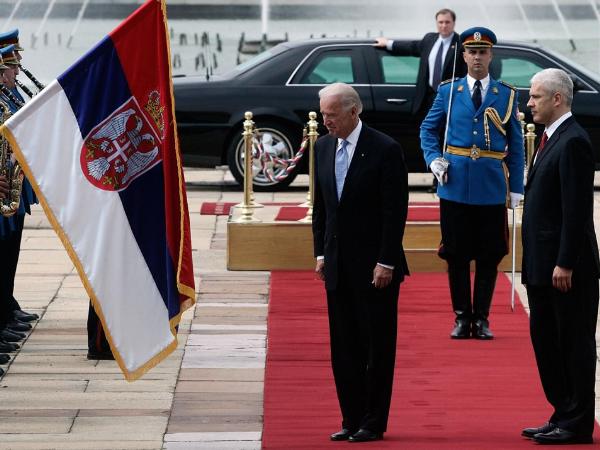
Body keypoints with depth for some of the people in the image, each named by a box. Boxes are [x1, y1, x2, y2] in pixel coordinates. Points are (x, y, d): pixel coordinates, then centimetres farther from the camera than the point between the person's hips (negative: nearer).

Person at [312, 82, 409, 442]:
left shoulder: (385, 150, -11)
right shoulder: (323, 147, 8)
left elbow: (396, 211, -12)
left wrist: (386, 262, -15)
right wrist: (321, 253, 10)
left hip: (375, 265, -6)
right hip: (338, 265, 6)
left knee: (377, 345, 1)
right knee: (343, 346, 8)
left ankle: (374, 423, 8)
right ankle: (352, 419, 15)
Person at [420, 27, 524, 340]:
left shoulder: (507, 95, 6)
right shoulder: (448, 92, 6)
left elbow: (515, 146, 6)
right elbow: (428, 129, 15)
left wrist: (516, 188, 2)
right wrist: (433, 159, -3)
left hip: (492, 188, 0)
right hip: (455, 188, 0)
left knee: (489, 256, 3)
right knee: (457, 255, 3)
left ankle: (482, 319, 11)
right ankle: (462, 317, 12)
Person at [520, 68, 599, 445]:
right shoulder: (552, 139, 15)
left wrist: (565, 264, -22)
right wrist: (539, 263, 16)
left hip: (567, 267, -10)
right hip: (543, 265, 10)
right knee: (545, 339, 14)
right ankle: (563, 416, 22)